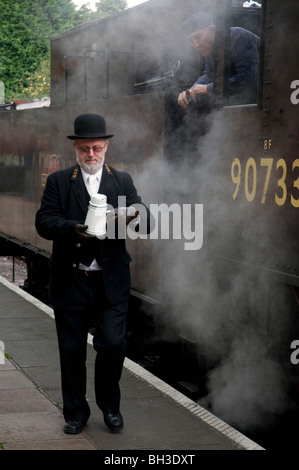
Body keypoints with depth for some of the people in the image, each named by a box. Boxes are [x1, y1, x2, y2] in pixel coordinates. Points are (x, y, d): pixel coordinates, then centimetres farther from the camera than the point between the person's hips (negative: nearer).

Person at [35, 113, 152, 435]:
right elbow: (44, 222, -7)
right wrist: (74, 229, -26)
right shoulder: (58, 182, 5)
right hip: (70, 282, 0)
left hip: (111, 282, 0)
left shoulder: (122, 181, 9)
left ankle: (109, 405, 19)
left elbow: (146, 221, 0)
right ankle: (76, 412, 25)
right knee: (71, 349, 8)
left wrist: (132, 217, -25)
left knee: (113, 345, -6)